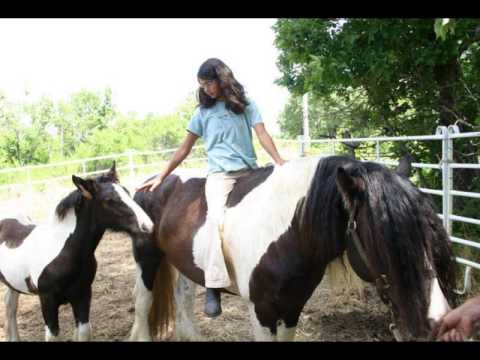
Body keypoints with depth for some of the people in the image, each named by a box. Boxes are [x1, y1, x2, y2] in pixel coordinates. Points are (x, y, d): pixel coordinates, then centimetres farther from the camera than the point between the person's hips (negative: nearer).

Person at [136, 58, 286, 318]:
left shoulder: (245, 104, 10)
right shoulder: (203, 111, 12)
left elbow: (262, 134, -1)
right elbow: (184, 149, 14)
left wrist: (280, 163, -17)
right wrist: (161, 177, 11)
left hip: (249, 171, 2)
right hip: (220, 174, -2)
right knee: (217, 218, -28)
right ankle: (213, 288, -32)